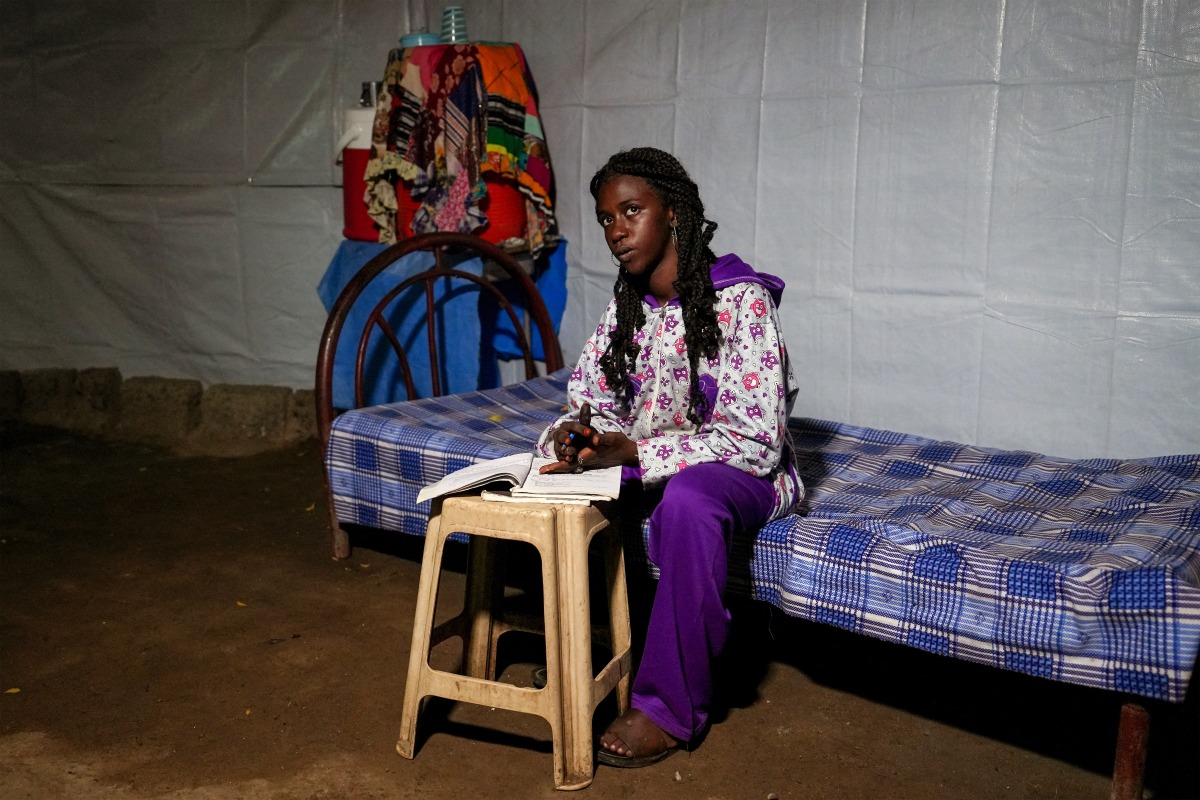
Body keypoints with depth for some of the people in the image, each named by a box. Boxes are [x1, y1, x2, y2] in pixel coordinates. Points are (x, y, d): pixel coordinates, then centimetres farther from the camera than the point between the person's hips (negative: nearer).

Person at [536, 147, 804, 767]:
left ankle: (669, 706, -24)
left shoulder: (740, 299, -19)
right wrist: (573, 438, -21)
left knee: (687, 499, -39)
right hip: (642, 464, 7)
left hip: (742, 474, -6)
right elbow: (588, 404, 5)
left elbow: (755, 441, -24)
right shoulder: (626, 303, 2)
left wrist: (630, 453, -31)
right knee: (547, 472, -14)